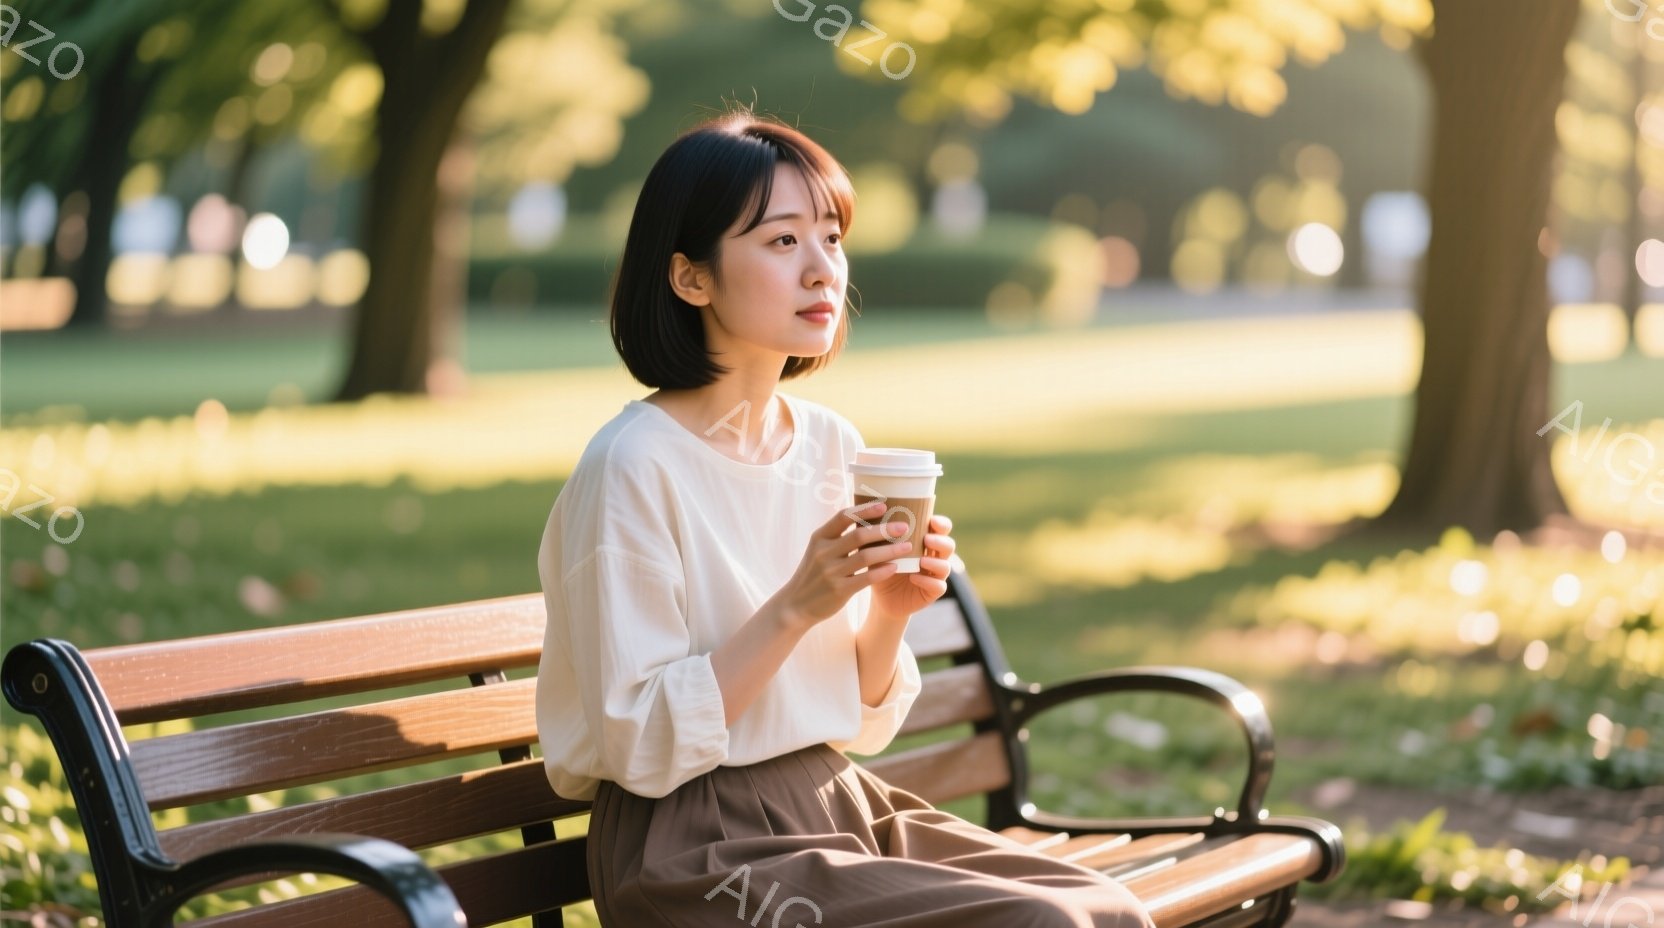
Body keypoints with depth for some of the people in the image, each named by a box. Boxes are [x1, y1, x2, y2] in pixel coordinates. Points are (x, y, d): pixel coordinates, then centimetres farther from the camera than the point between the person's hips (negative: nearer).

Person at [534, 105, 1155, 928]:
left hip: (840, 806, 7)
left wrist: (890, 614, -7)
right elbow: (643, 748, -17)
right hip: (696, 850, -7)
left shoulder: (833, 445, 6)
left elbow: (861, 724, 13)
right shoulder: (634, 466, -14)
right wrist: (796, 607, -23)